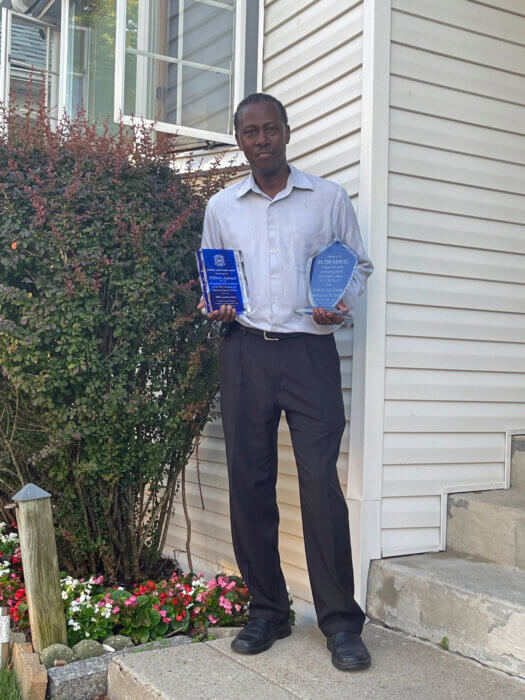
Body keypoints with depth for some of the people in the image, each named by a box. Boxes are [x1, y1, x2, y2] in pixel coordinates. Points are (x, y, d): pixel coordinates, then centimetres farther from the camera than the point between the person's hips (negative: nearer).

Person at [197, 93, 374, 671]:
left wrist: (341, 305, -7)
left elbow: (359, 266, 13)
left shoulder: (328, 198, 9)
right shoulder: (221, 207, 15)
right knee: (249, 483, 3)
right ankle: (266, 610, 17)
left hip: (309, 349, -2)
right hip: (244, 350, 3)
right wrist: (215, 309, 0)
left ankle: (340, 622, 4)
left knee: (320, 482, -9)